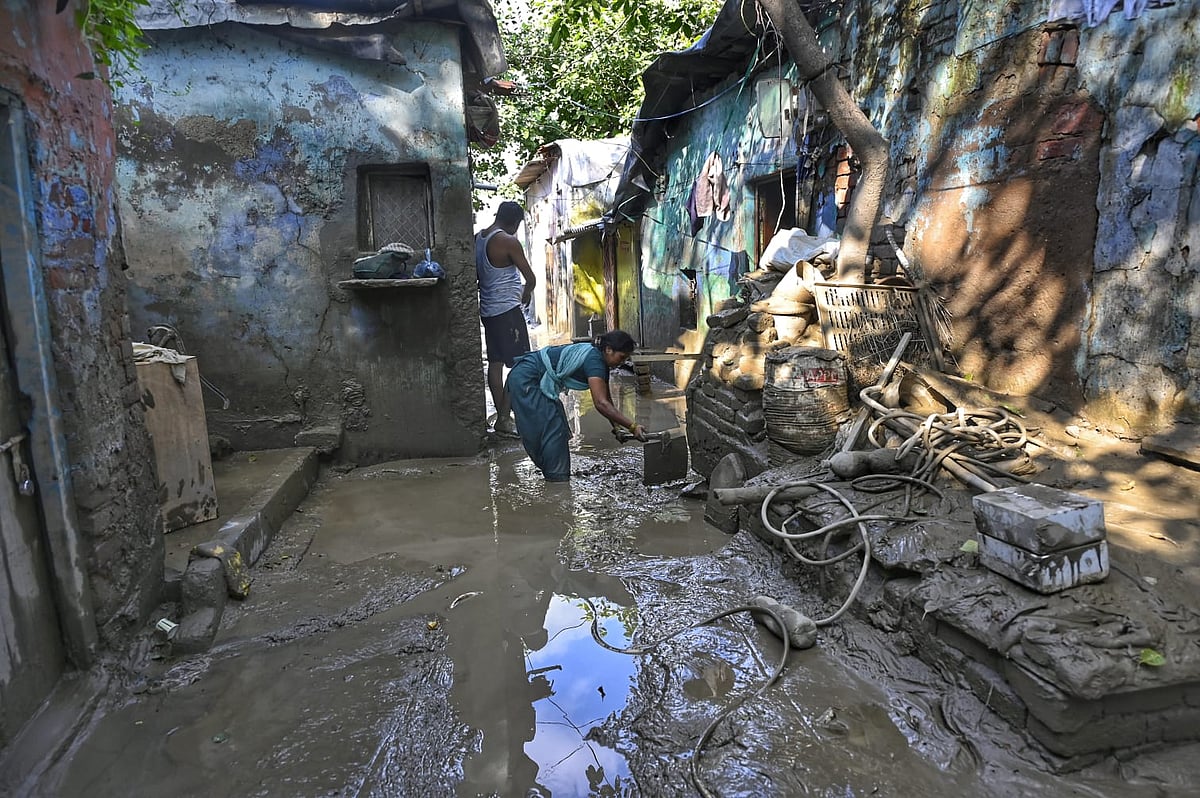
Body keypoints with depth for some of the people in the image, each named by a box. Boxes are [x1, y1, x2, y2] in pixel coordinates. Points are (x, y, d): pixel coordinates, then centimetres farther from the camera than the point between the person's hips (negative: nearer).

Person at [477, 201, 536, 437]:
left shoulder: (478, 238, 9)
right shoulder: (509, 241, -14)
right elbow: (530, 278, -10)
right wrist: (526, 293, 10)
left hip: (487, 309, 9)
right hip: (508, 309, -9)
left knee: (495, 363, 11)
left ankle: (501, 417, 17)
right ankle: (504, 419, -6)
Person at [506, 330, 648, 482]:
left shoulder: (600, 361, 5)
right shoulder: (594, 360, -24)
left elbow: (606, 400, 9)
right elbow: (601, 404, -32)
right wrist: (632, 426, -32)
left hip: (536, 382, 10)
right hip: (525, 379, -10)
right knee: (552, 428, -11)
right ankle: (558, 479, -5)